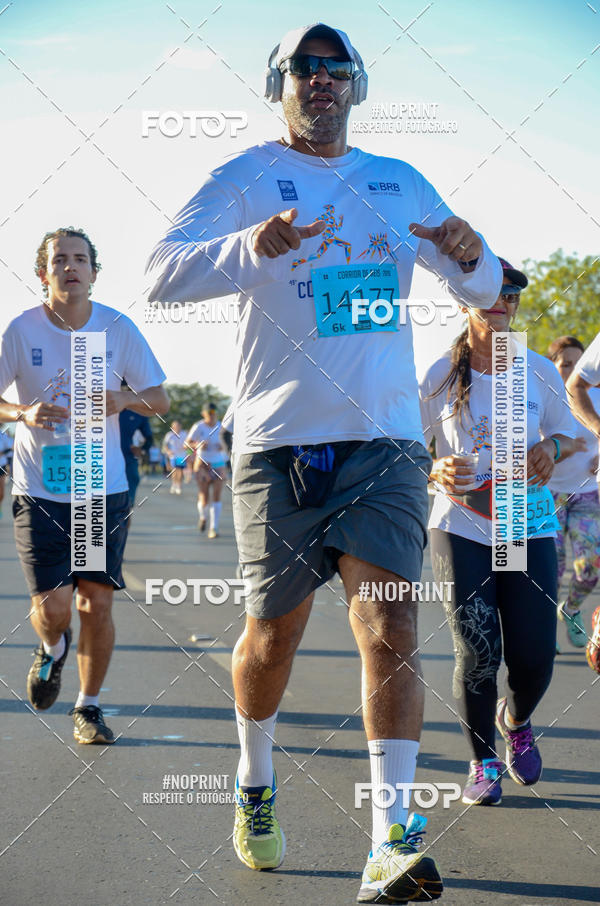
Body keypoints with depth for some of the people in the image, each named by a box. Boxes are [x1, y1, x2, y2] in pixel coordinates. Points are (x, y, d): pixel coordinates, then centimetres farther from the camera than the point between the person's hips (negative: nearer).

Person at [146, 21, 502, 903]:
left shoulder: (400, 184, 14)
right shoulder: (245, 178, 2)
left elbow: (485, 291, 20)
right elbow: (162, 276, -12)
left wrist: (472, 257, -6)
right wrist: (252, 246, -31)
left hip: (385, 442, 2)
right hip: (279, 442, -2)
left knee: (390, 631, -11)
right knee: (273, 634, 7)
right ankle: (255, 785, 35)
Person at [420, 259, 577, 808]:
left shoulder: (540, 372, 4)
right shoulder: (440, 377, -1)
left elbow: (567, 434, 17)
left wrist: (551, 448, -6)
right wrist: (436, 471, -16)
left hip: (529, 530, 2)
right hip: (460, 529, -1)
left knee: (534, 659, -2)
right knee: (476, 654, -9)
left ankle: (515, 721, 34)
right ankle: (482, 763, 14)